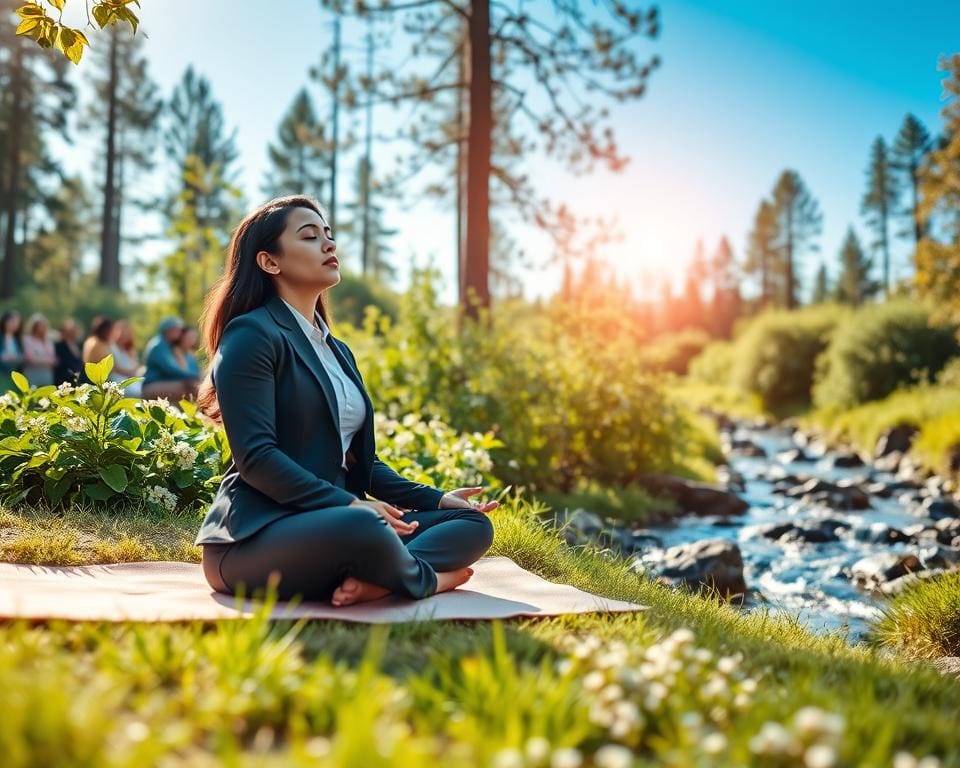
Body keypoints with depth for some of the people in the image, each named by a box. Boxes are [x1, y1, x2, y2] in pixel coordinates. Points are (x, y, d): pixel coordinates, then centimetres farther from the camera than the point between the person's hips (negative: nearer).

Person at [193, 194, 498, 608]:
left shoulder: (338, 352, 21)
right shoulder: (251, 335, -6)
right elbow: (255, 456, -16)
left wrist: (434, 498, 6)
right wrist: (351, 504, -22)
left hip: (329, 523, 9)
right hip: (256, 535, -8)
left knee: (473, 522, -3)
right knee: (360, 527, -38)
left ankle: (371, 580, -28)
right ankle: (427, 579, -7)